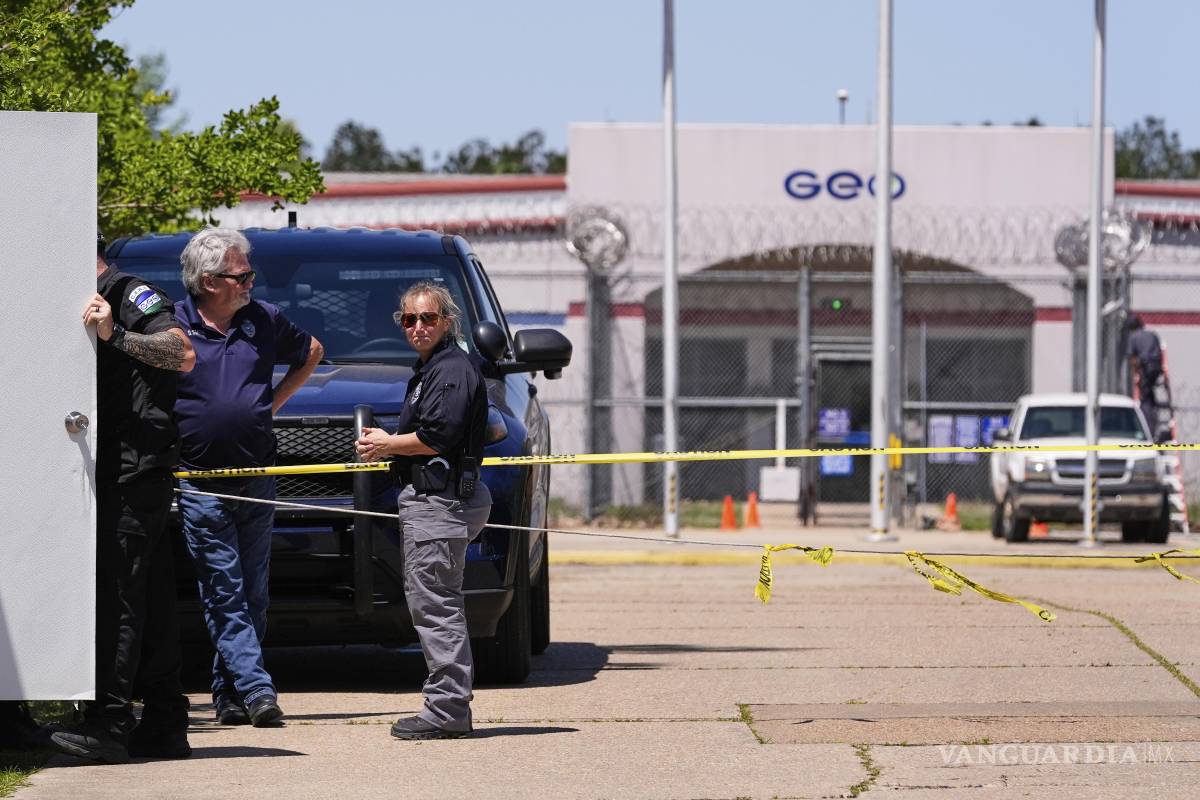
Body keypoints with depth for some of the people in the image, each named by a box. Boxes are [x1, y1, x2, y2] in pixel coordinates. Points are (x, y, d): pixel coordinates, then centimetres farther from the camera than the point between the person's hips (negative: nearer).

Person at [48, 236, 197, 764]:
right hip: (114, 471, 9)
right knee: (149, 602, 8)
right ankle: (165, 727, 10)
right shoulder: (85, 308, 22)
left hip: (138, 467, -9)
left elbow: (184, 356, -19)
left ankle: (109, 723, -19)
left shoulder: (134, 296, -5)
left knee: (118, 594, -14)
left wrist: (115, 335, -27)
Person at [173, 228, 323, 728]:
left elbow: (311, 353, 24)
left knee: (252, 591, 6)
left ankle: (229, 693, 13)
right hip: (200, 485, -4)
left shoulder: (265, 321, 6)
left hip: (257, 477, 4)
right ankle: (256, 689, -13)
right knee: (225, 593, -8)